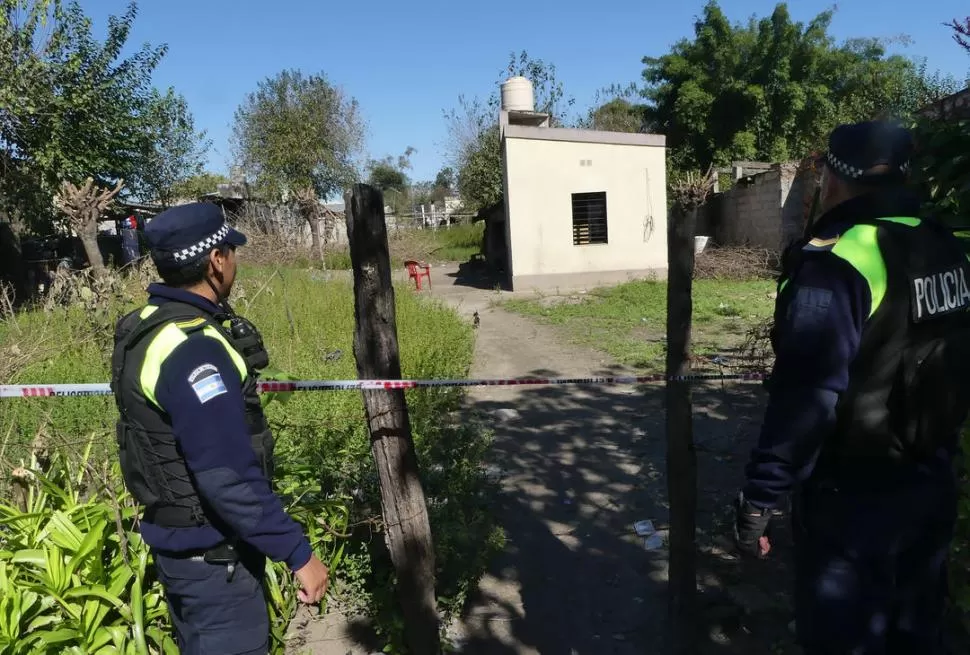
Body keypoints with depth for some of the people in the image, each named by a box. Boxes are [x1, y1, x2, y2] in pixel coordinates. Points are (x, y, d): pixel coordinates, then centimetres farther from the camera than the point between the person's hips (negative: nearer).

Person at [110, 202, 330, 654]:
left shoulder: (148, 326, 3)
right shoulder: (191, 349, -29)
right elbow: (228, 476, -31)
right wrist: (297, 552, -26)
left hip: (181, 537, 9)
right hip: (210, 553, -9)